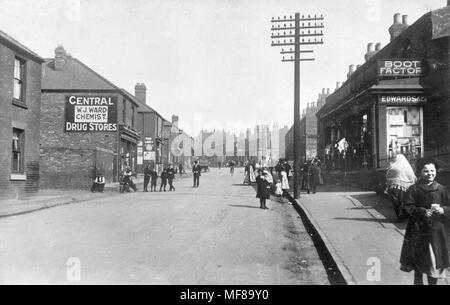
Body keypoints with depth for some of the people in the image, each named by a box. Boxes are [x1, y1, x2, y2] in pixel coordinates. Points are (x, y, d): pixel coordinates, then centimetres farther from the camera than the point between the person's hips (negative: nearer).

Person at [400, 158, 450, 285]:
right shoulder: (414, 189, -2)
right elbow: (408, 208, -7)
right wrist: (423, 212, -22)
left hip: (437, 232, 2)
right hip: (418, 231, -1)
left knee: (435, 262, 6)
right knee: (418, 260, 8)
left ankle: (433, 282, 21)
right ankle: (418, 281, 23)